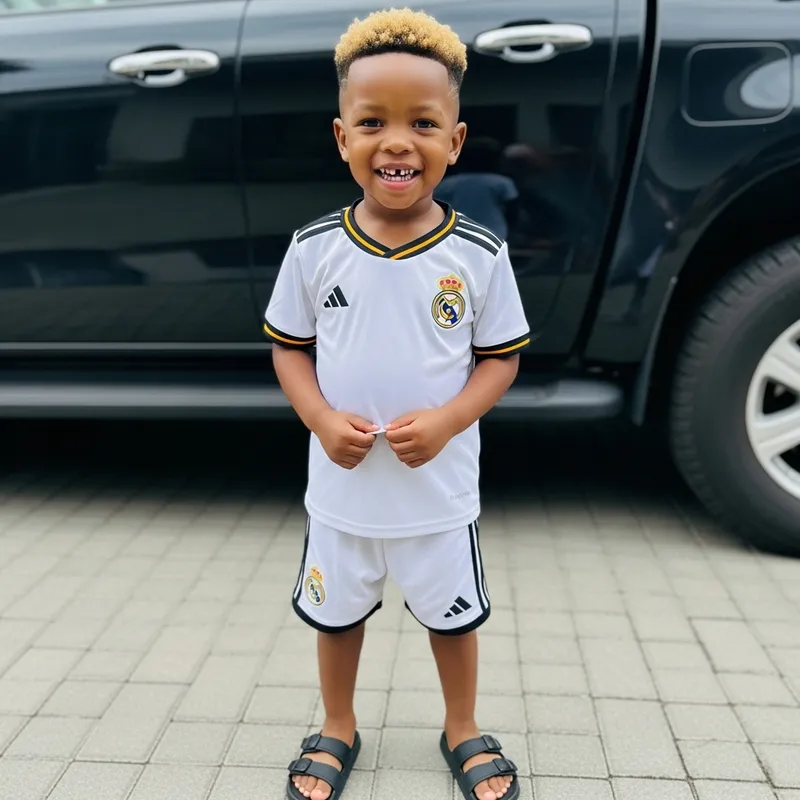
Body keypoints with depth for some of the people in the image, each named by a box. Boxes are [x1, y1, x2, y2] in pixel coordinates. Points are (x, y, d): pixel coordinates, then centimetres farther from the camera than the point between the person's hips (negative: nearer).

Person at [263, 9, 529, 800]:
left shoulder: (479, 254, -13)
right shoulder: (315, 247, -10)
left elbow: (501, 358, -5)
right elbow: (289, 347, 0)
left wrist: (447, 420, -22)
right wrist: (321, 417, -18)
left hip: (439, 489, -1)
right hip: (340, 487, 1)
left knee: (453, 614, 19)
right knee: (336, 612, 21)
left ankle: (462, 729, 45)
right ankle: (338, 729, 46)